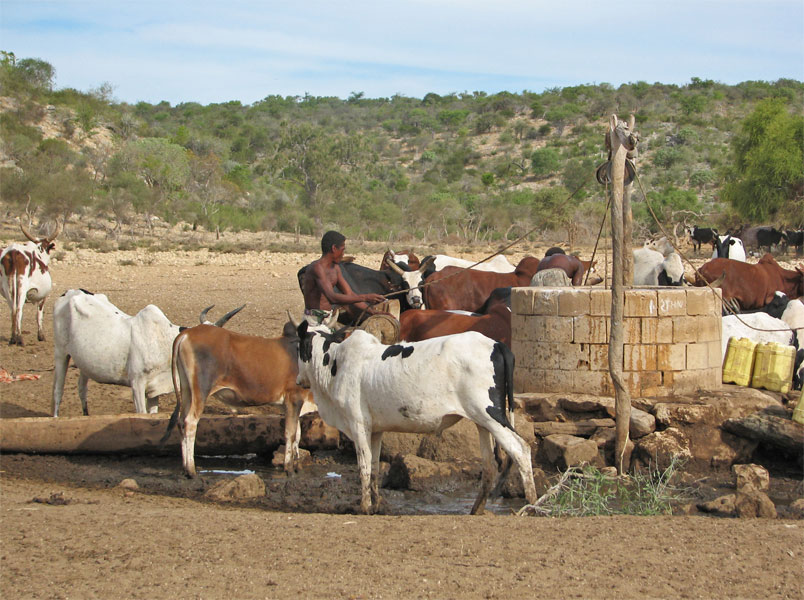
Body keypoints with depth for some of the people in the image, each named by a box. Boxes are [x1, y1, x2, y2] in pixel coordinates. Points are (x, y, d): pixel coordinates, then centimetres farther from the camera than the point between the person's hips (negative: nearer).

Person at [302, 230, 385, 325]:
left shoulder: (335, 268, 13)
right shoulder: (317, 267, -18)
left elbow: (349, 295, 14)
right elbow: (332, 297, -31)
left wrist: (373, 311, 3)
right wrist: (365, 298, -35)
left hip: (329, 317, 9)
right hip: (316, 320, -9)